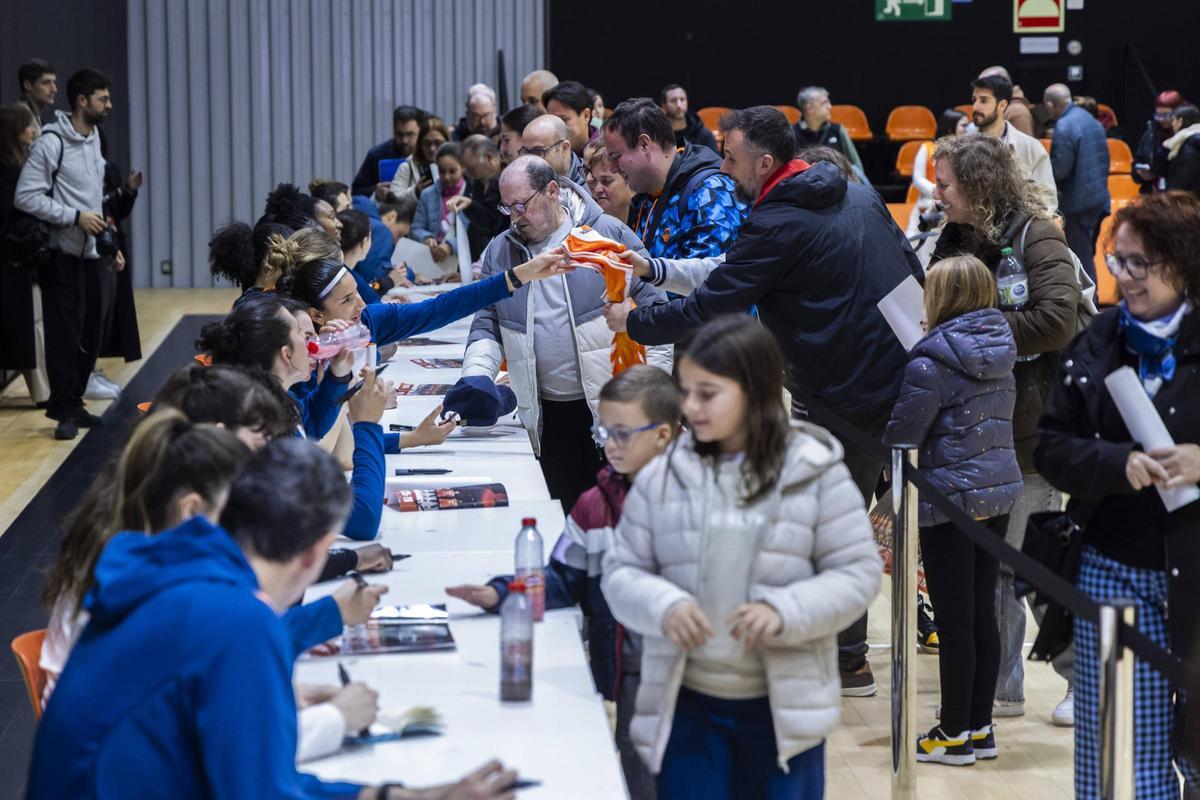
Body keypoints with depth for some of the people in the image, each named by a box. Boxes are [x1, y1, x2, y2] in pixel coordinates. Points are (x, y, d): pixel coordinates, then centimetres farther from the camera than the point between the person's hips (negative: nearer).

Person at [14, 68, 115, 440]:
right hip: (62, 254, -8)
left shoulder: (94, 139, 13)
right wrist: (76, 217, -19)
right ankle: (64, 411, -2)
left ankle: (74, 404, 19)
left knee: (89, 334, 9)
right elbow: (25, 197, -18)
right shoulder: (51, 143, -14)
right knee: (64, 333, -8)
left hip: (90, 253, 8)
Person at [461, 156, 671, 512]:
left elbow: (653, 309, -4)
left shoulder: (610, 234, -4)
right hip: (548, 413, 4)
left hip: (613, 405, -4)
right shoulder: (500, 251, 9)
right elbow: (487, 326, 10)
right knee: (567, 511, 8)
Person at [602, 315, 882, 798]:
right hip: (687, 702, 1)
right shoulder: (663, 476, 0)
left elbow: (857, 573, -3)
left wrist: (785, 613, -20)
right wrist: (664, 607, -18)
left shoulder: (815, 473, -5)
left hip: (783, 704, -1)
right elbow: (621, 572, 4)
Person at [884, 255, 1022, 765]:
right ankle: (981, 727, 19)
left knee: (954, 619, 0)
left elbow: (900, 435, -14)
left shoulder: (931, 361, -16)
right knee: (983, 613, 12)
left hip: (951, 495, -7)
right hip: (999, 493, 7)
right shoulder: (999, 351, 7)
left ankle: (955, 733, 7)